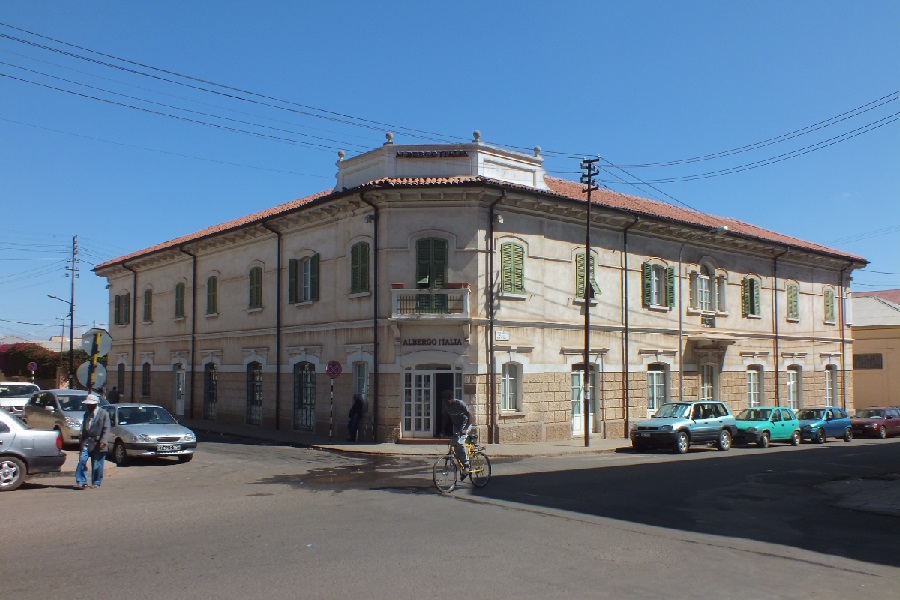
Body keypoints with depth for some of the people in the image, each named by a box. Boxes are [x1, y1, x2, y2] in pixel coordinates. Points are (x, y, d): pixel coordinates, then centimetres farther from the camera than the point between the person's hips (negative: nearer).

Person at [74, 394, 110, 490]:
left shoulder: (104, 414, -2)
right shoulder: (86, 414, 14)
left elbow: (106, 429, -8)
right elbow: (83, 429, 20)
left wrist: (103, 441, -19)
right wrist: (82, 441, 11)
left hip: (98, 443, -4)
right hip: (86, 442, 4)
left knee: (97, 465, 1)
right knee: (82, 460, -10)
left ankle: (96, 483, 13)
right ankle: (81, 482, -6)